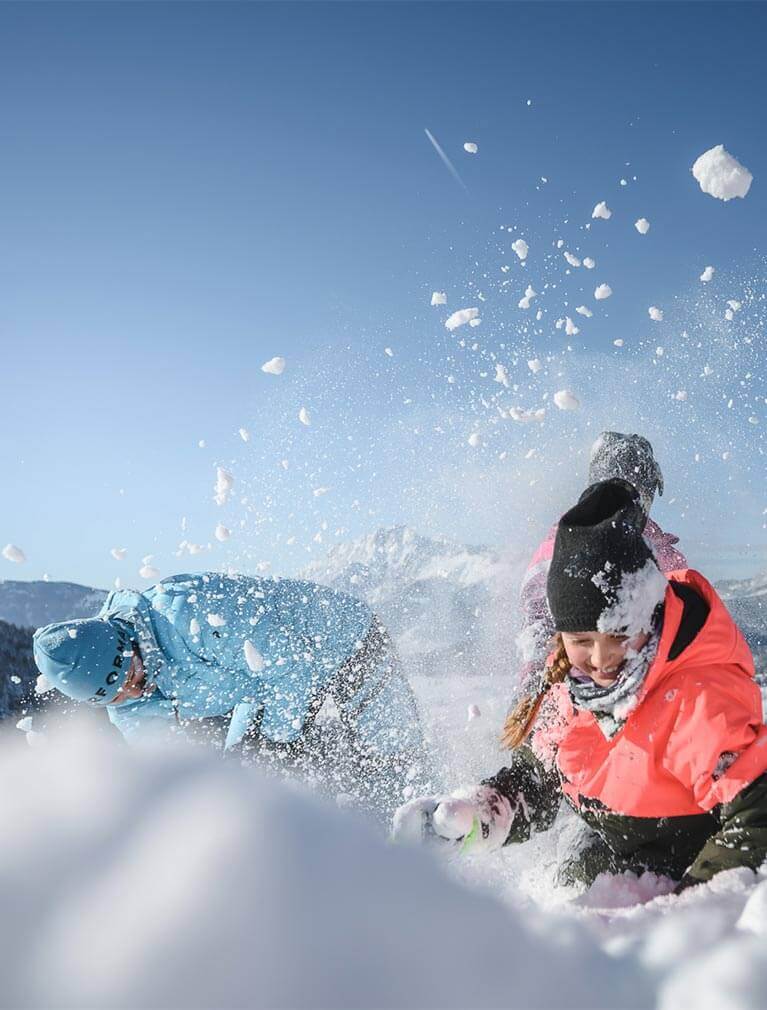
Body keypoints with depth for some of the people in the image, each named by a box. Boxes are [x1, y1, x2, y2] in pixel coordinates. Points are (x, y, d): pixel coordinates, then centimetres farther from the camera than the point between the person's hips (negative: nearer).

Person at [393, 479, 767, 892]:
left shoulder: (700, 701, -31)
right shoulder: (569, 682, -9)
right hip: (609, 849, 6)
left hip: (682, 871, -6)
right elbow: (535, 778, 4)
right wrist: (470, 816, -12)